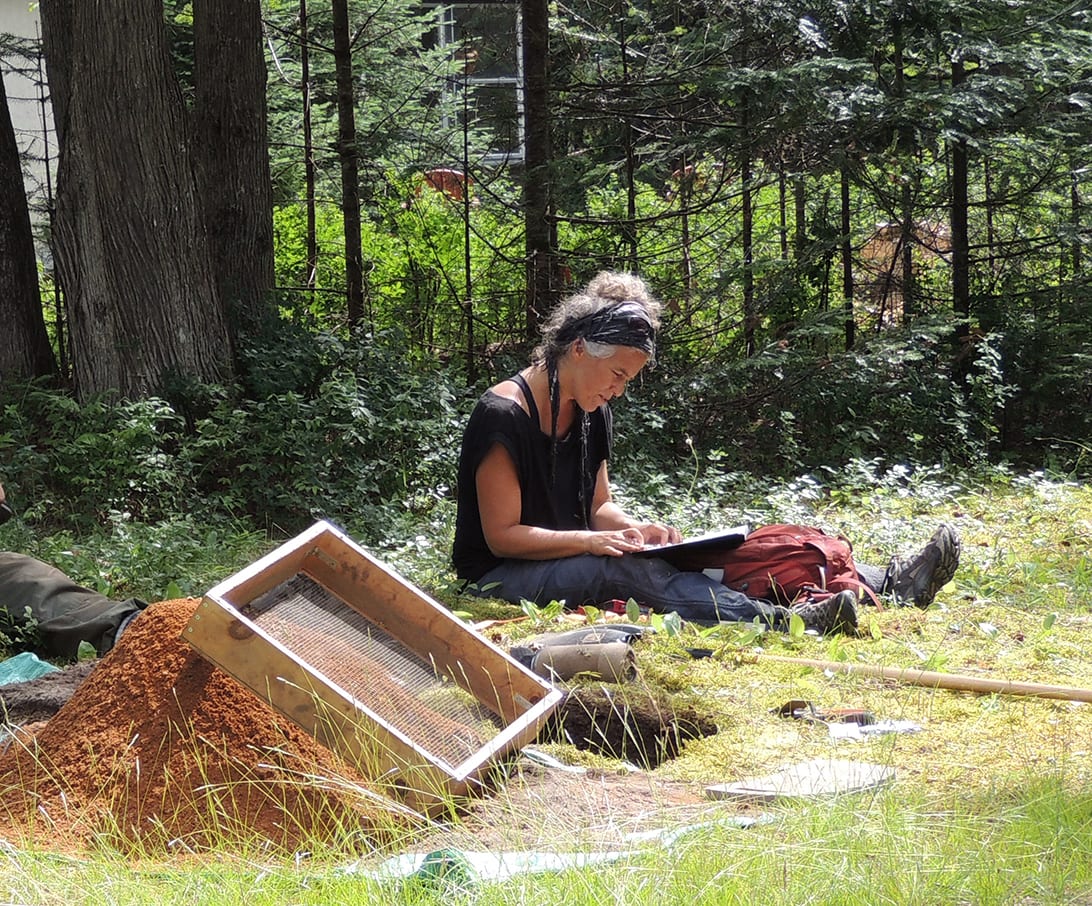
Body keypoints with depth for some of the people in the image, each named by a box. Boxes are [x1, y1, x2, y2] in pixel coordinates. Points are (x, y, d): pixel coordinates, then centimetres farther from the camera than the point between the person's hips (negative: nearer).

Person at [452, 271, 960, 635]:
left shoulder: (590, 413, 8)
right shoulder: (504, 415, -17)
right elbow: (501, 535, -18)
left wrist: (632, 529, -7)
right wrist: (593, 541, -26)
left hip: (571, 561, 7)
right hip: (500, 577, -7)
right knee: (627, 570, -35)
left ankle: (889, 583, -20)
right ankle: (778, 623, -55)